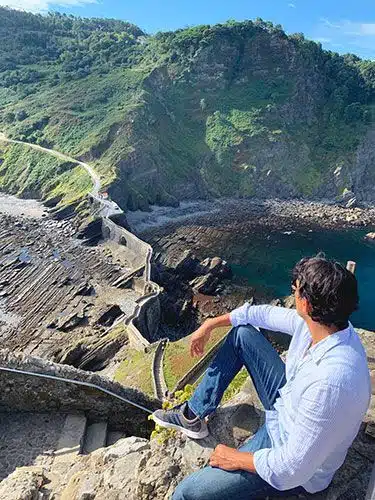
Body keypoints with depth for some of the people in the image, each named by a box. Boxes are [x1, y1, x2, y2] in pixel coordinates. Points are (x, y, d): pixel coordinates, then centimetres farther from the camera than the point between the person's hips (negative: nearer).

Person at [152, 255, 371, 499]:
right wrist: (210, 324, 7)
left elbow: (291, 470, -32)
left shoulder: (330, 383, -41)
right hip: (288, 408, 8)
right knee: (242, 332, 5)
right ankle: (194, 414, 17)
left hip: (298, 467, -7)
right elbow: (263, 314, 0)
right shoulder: (317, 322, -16)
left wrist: (237, 459, -17)